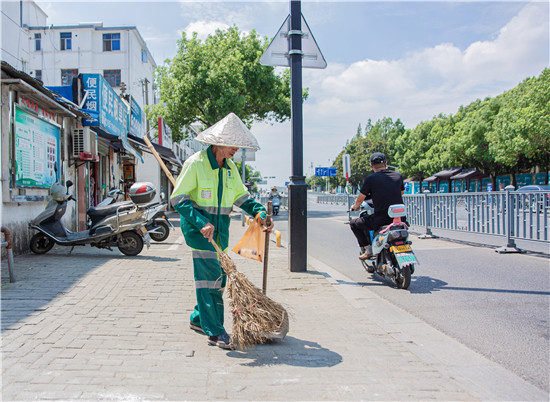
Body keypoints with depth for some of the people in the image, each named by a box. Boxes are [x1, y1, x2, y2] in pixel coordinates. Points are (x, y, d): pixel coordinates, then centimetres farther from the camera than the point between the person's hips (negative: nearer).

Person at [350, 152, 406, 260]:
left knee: (354, 223, 17)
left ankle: (368, 250, 11)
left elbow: (360, 199, 6)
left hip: (381, 219, -5)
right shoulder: (398, 176, 10)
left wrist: (355, 207, 29)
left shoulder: (370, 178, -3)